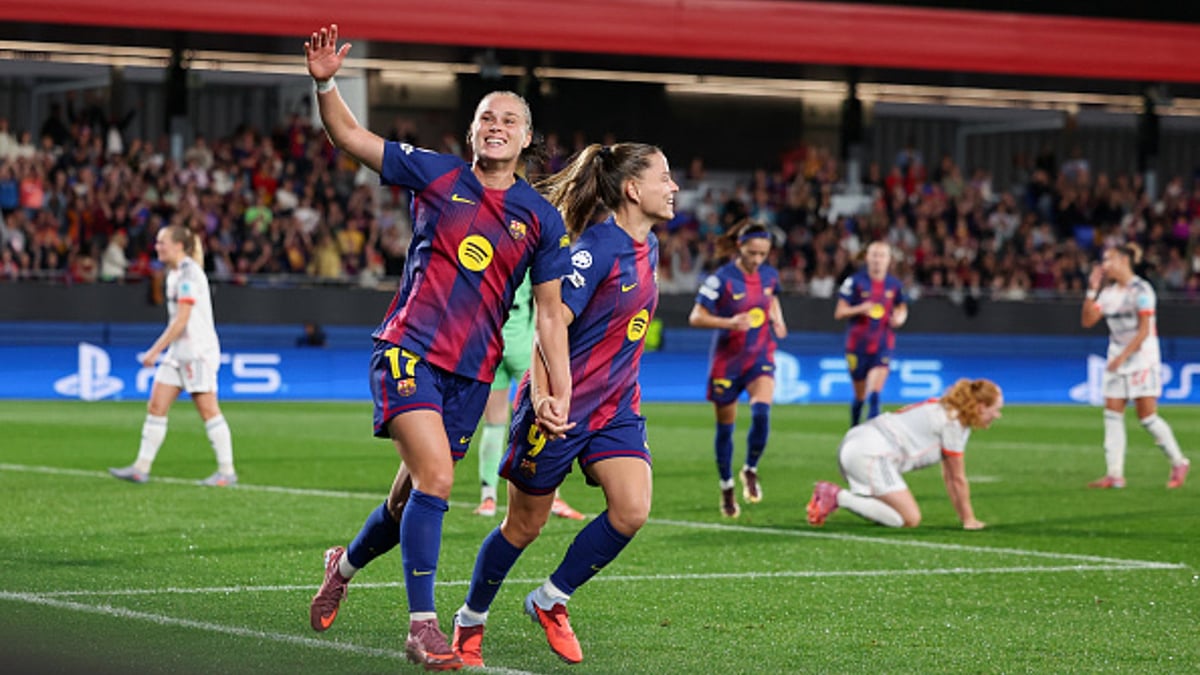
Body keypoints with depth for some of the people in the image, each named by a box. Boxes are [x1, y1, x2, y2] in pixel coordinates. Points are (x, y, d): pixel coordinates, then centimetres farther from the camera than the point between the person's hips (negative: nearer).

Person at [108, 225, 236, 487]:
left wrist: (156, 350, -18)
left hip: (198, 352, -10)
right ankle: (141, 467, 4)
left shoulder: (189, 273, -15)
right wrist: (159, 349, 19)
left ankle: (227, 471, 0)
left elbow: (181, 320, -19)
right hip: (179, 352, 10)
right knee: (156, 406, 4)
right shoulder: (175, 274, 14)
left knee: (208, 410, -6)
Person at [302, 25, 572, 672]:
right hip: (409, 349, -3)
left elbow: (549, 313, 8)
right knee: (434, 478, -20)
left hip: (472, 373, 3)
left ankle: (346, 563, 42)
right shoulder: (436, 175, 2)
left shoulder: (542, 219, 6)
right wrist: (325, 83, -14)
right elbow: (349, 137, 4)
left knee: (414, 496, 10)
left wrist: (560, 392, 1)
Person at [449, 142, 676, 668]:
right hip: (561, 407, -7)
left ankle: (550, 601, 7)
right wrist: (542, 395, -35)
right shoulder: (595, 246, -19)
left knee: (632, 510, -13)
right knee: (524, 525, 5)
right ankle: (471, 620, 28)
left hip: (615, 407, 7)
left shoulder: (647, 248, 7)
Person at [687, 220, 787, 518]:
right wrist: (729, 322, -27)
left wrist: (777, 320, 6)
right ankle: (727, 488, 25)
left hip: (760, 358, 3)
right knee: (725, 428, 7)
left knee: (761, 412, -22)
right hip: (727, 361, -3)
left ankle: (751, 470, 1)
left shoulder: (770, 275, 2)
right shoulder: (721, 279, -14)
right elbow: (696, 317, -14)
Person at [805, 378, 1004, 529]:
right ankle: (839, 497, -19)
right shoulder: (955, 424, -8)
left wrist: (964, 517, 25)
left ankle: (831, 494, 1)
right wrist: (969, 519, 7)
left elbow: (949, 476, 26)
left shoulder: (947, 412, 22)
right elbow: (958, 478, -3)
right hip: (873, 453, -10)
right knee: (911, 519, -14)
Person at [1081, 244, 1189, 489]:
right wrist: (1092, 290, -1)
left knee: (1147, 417, -8)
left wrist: (1123, 356, -21)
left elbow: (1144, 330, -16)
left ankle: (1178, 463, 9)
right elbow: (1087, 320, 6)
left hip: (1142, 358, -7)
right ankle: (1114, 474, -2)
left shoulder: (1141, 289, -11)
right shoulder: (1109, 292, 11)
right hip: (1117, 359, 7)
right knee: (1112, 415, -2)